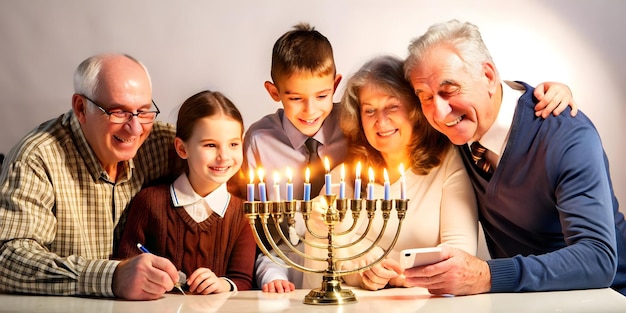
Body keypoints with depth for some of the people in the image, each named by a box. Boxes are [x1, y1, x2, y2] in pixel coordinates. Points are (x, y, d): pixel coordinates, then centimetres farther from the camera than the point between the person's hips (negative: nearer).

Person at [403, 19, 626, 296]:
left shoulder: (568, 138, -22)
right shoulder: (460, 122, -4)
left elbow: (598, 260, -30)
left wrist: (487, 277, -41)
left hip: (600, 294, -5)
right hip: (516, 297, 5)